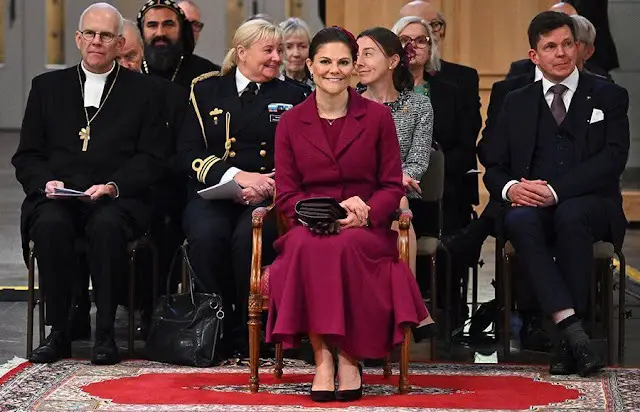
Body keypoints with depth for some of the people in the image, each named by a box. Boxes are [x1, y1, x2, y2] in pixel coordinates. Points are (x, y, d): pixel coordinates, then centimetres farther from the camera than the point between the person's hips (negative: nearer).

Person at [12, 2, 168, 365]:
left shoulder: (142, 91, 13)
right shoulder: (48, 87, 18)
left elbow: (151, 158, 4)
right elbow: (27, 156, 14)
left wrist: (114, 186, -13)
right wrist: (46, 182, -8)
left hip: (116, 200, -1)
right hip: (57, 198, 2)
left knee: (106, 226, -36)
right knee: (51, 225, -33)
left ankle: (105, 333, -26)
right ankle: (59, 333, -22)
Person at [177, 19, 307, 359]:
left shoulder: (291, 96, 18)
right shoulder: (206, 91, 15)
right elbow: (189, 153, 4)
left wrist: (269, 184, -12)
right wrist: (237, 176, -11)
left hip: (267, 196, 0)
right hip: (213, 192, 0)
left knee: (249, 237, -35)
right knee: (206, 236, -35)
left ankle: (246, 335, -20)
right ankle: (220, 329, -15)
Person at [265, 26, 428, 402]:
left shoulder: (377, 117, 8)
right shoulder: (291, 123, 10)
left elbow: (393, 187, 6)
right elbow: (287, 195, 6)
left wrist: (365, 213, -16)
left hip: (366, 231, -1)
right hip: (309, 227, 1)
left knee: (344, 247, -36)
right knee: (308, 247, -36)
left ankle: (350, 357, -28)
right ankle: (322, 357, -35)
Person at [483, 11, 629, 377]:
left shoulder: (608, 97, 9)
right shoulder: (517, 103, 18)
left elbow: (613, 159, -6)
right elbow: (495, 167, 14)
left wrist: (556, 191, -19)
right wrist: (510, 188, -13)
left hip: (592, 206, -2)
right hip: (534, 206, 2)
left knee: (570, 215, -38)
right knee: (519, 221, -34)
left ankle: (567, 343, -34)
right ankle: (574, 331, -43)